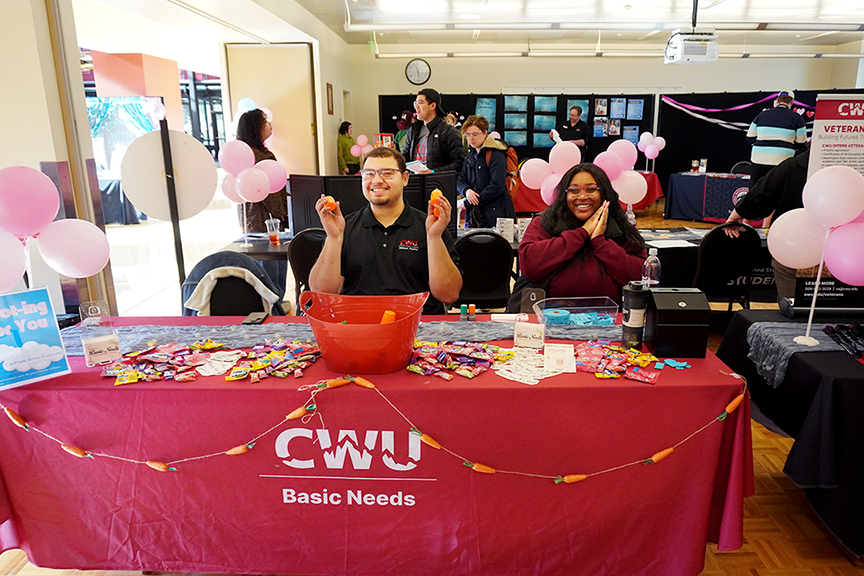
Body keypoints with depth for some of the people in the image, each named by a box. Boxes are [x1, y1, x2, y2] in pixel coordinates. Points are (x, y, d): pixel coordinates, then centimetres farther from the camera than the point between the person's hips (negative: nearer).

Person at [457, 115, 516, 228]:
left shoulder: (496, 155, -8)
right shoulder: (471, 155, 17)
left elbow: (497, 187, -17)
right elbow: (460, 181, 14)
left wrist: (467, 203, -15)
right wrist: (466, 190, -13)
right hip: (474, 215, 7)